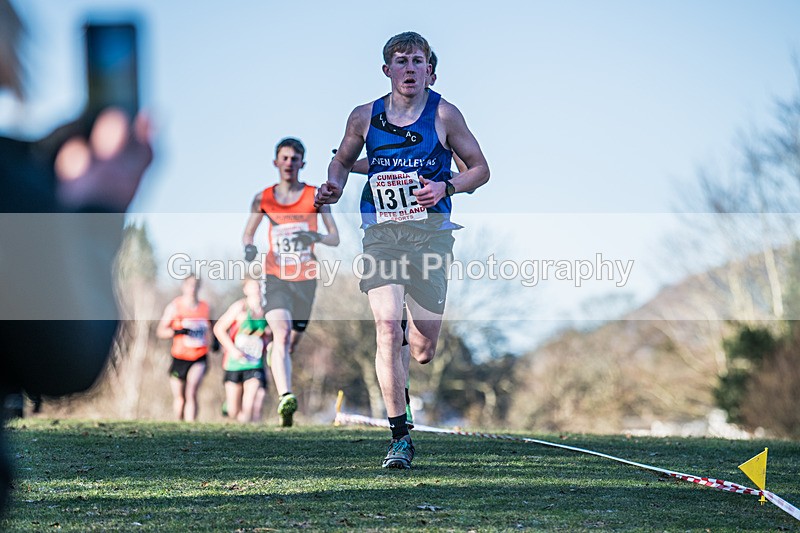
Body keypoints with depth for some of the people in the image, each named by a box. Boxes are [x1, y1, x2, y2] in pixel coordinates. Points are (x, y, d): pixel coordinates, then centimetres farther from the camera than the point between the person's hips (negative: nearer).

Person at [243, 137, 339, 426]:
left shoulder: (315, 196, 2)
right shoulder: (263, 199, 5)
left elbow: (335, 238, 2)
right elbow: (247, 234, 16)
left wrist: (316, 237, -20)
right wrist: (249, 247, -8)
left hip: (306, 279, 1)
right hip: (275, 277, -1)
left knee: (292, 342, 11)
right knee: (281, 333, -23)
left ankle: (273, 352, 50)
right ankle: (285, 398, -36)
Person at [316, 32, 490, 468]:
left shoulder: (443, 114, 1)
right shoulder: (364, 117, 6)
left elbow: (480, 169, 7)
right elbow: (343, 160, 24)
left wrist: (445, 187, -11)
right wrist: (335, 186, 2)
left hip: (431, 231, -1)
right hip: (381, 231, 1)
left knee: (424, 350, 0)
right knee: (386, 328, -17)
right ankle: (400, 437, -11)